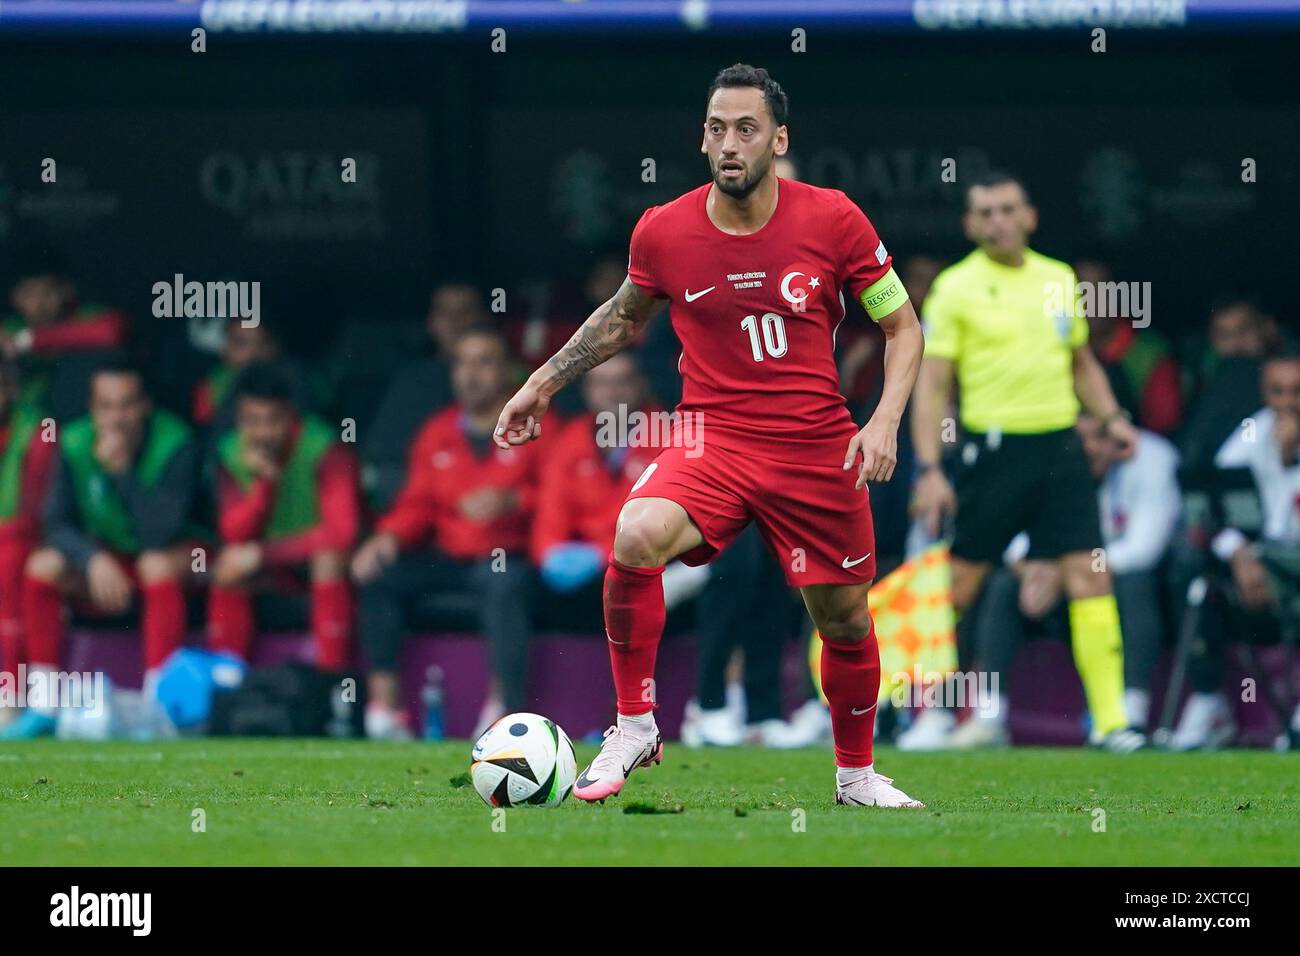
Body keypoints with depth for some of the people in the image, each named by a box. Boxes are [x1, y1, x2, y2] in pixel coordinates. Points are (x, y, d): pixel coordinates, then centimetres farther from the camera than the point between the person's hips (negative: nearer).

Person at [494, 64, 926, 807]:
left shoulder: (833, 220, -7)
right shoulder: (664, 231, -4)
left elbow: (903, 326, 4)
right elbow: (625, 319, 18)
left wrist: (886, 420, -10)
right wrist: (543, 384, 15)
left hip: (818, 452, 0)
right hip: (714, 440, 0)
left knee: (846, 621, 9)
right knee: (637, 537, -30)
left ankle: (857, 775, 37)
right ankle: (636, 726, -14)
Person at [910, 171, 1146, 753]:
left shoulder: (1060, 280, 11)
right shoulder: (956, 288, -3)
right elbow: (932, 383, -5)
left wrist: (1111, 418, 9)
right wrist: (929, 470, -13)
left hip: (1059, 447, 4)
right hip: (994, 449, -4)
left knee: (1090, 577, -6)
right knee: (957, 585, 0)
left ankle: (1110, 719, -5)